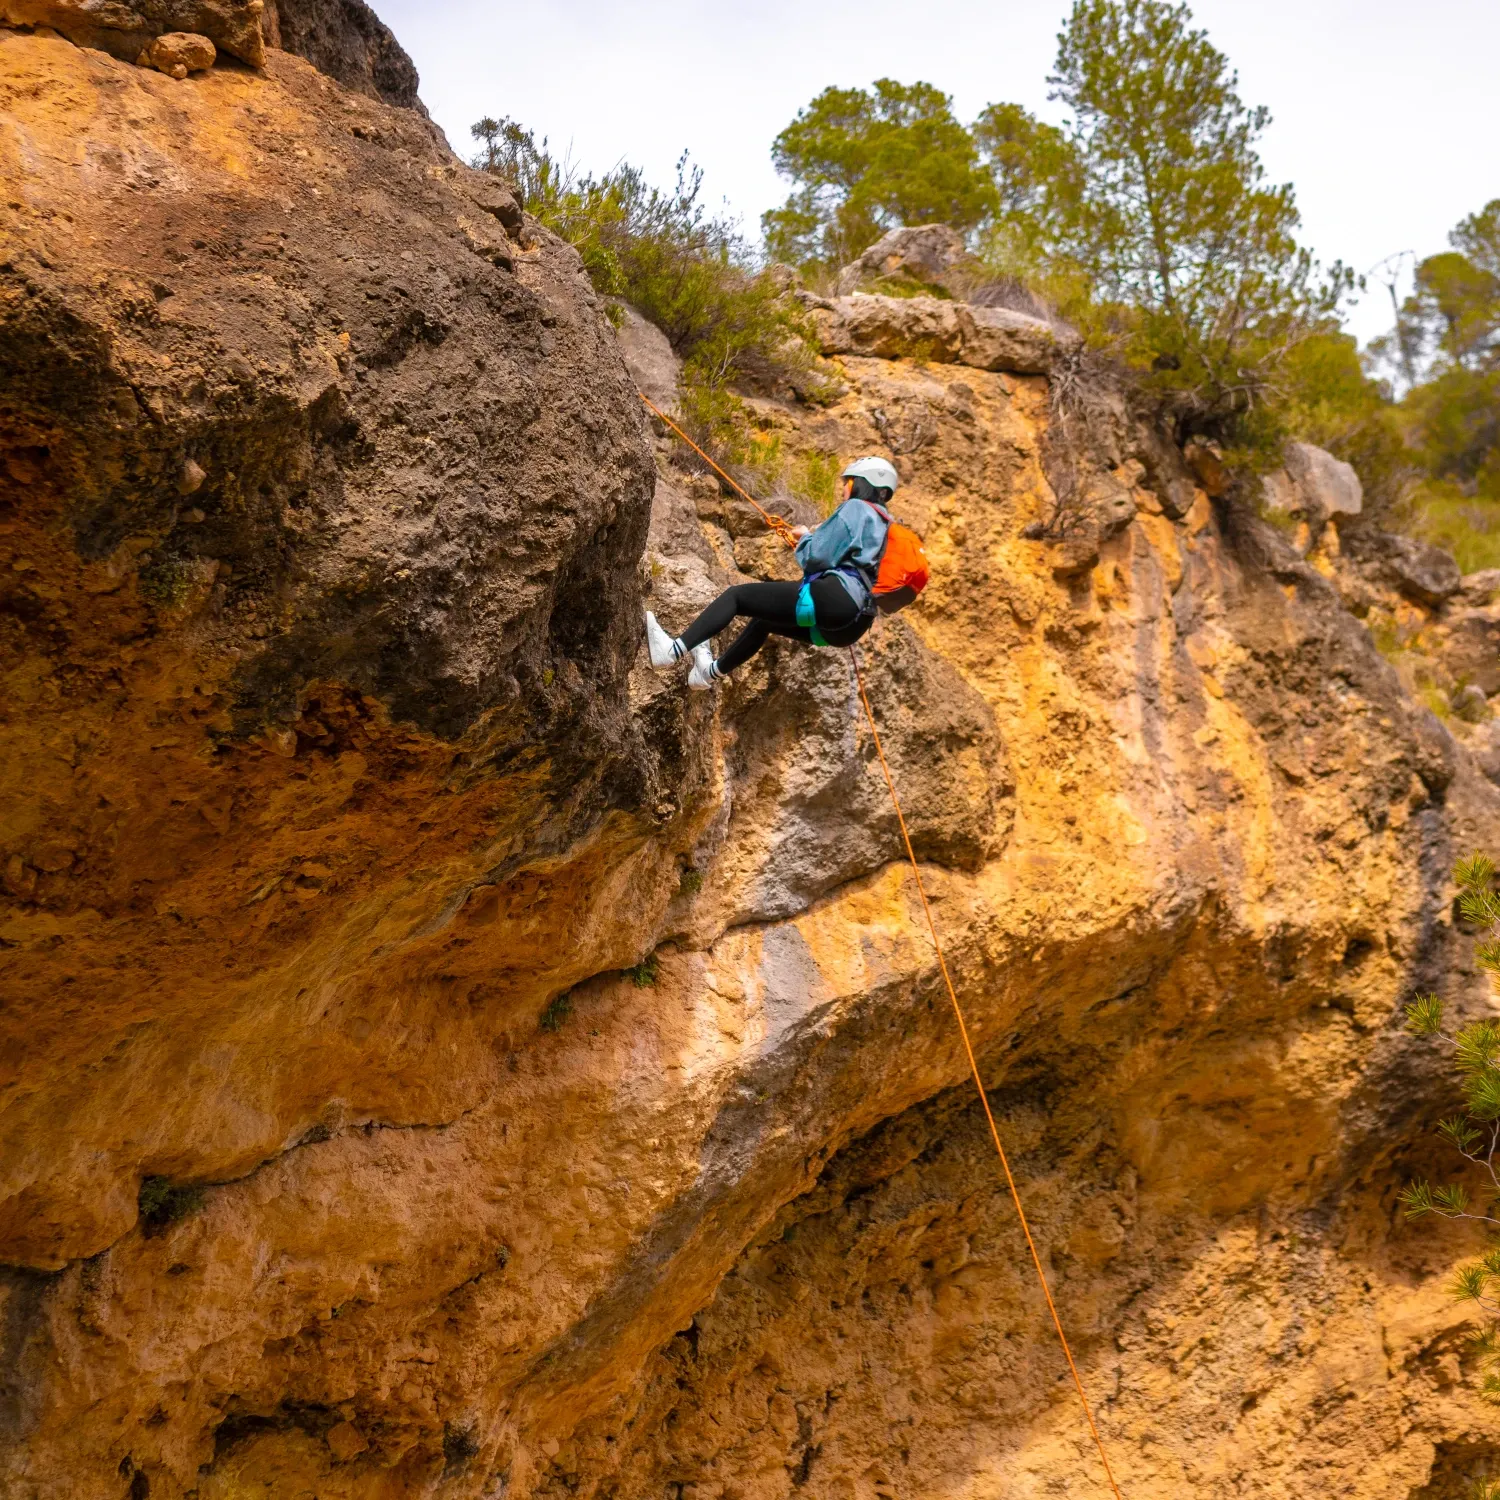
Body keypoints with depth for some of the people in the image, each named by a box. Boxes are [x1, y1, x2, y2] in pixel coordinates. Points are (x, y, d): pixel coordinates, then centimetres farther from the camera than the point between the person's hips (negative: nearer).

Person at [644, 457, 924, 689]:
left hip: (832, 599, -10)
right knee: (764, 619, 32)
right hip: (854, 622, 10)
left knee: (736, 596, -3)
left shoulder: (855, 507, -2)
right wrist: (817, 538, 20)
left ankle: (673, 651, -7)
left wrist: (805, 537, 12)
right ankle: (713, 671, 45)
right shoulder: (884, 523, 25)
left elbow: (817, 557, -9)